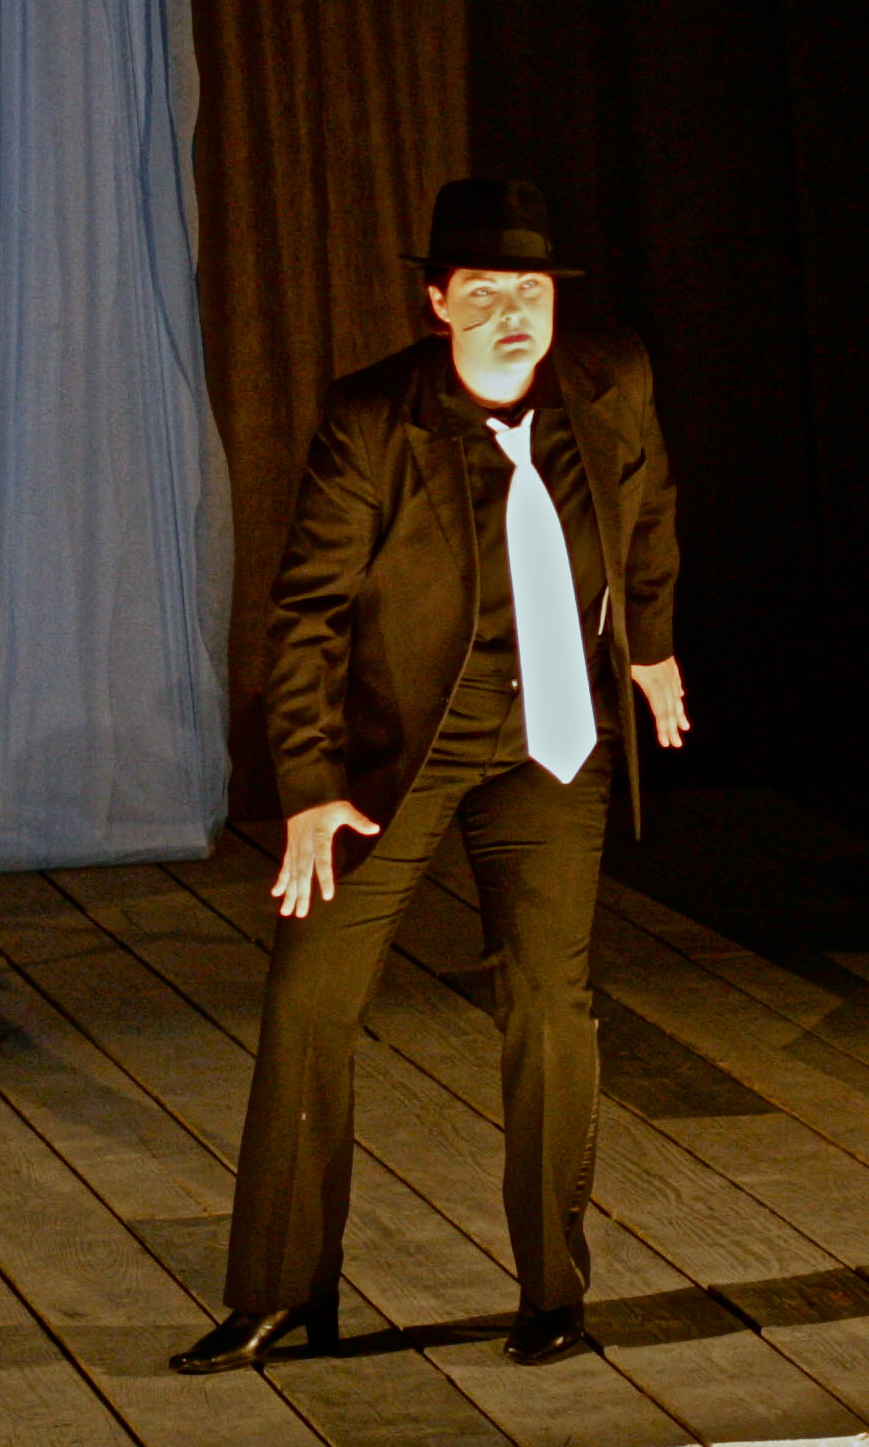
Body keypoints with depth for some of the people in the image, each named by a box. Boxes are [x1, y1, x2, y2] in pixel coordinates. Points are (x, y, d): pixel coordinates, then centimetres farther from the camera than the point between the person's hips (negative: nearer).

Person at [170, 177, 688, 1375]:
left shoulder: (611, 386, -7)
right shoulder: (371, 422, -16)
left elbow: (647, 508, 16)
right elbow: (308, 610, -12)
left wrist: (652, 642, 27)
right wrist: (310, 791, -15)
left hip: (547, 746, 1)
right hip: (397, 742, -1)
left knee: (549, 1000, -7)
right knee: (310, 996, -3)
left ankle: (554, 1288, 9)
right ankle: (283, 1292, 9)